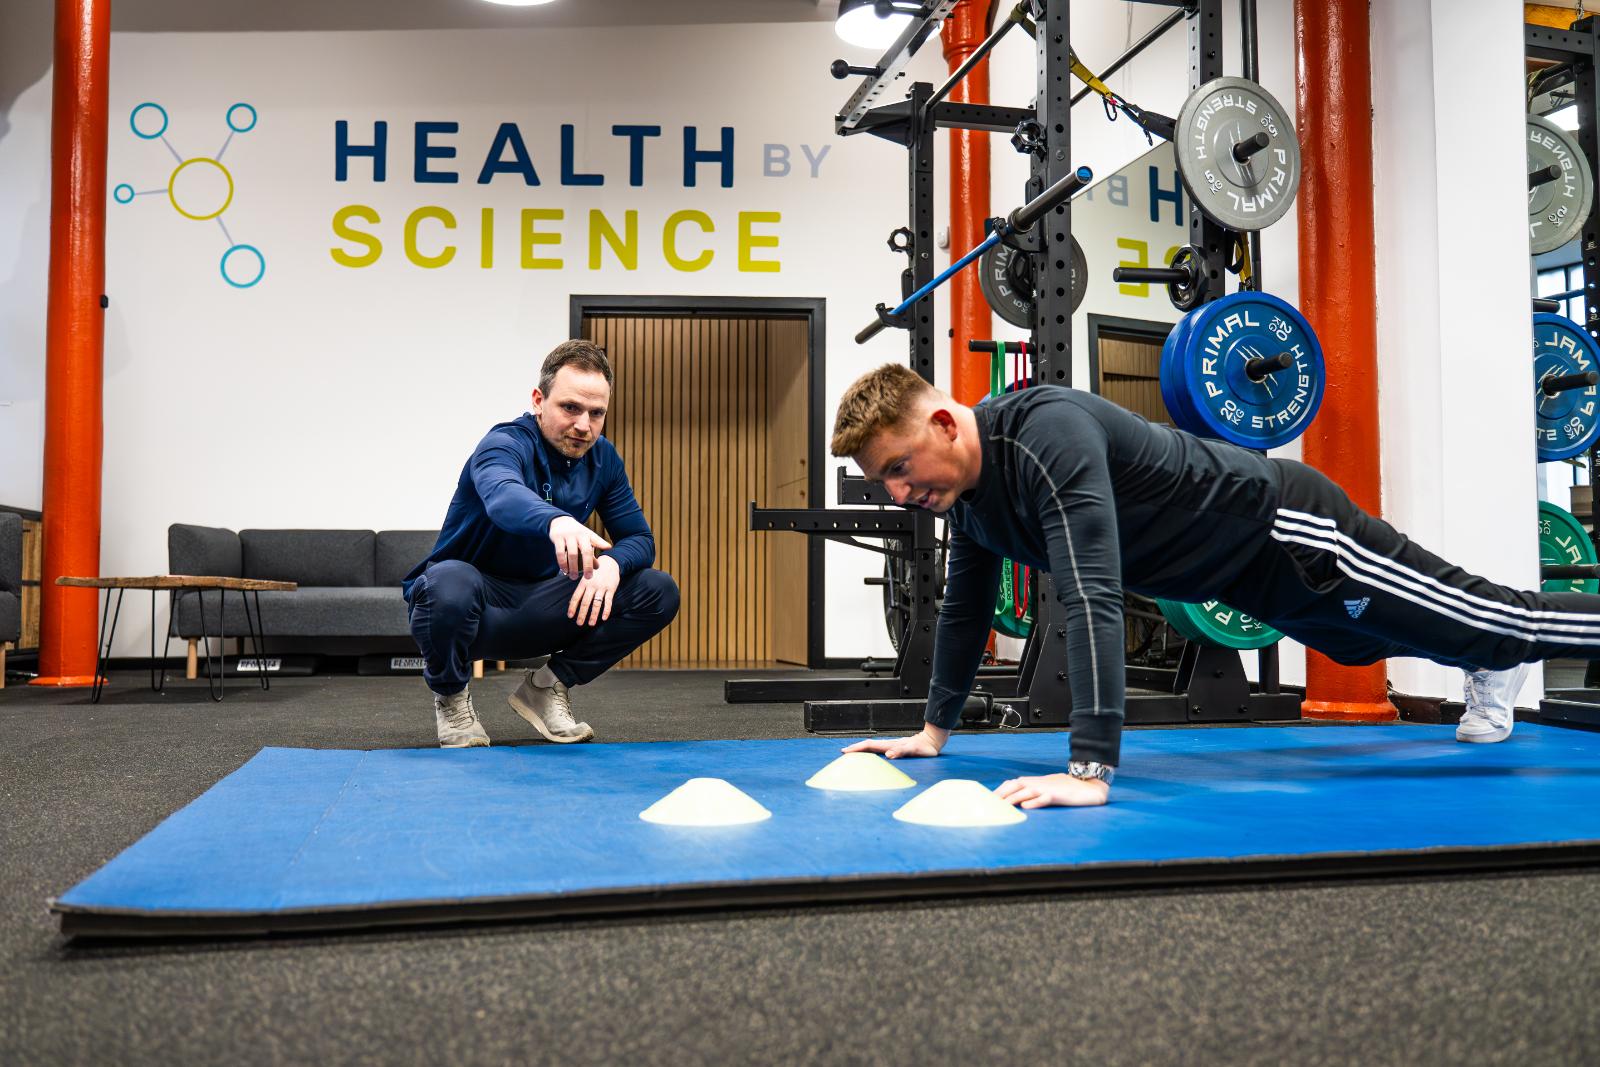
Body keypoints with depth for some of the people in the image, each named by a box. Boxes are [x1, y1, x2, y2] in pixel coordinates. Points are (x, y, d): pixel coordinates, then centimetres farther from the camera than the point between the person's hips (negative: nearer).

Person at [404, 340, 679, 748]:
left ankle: (548, 686, 4)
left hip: (539, 607, 5)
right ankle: (450, 698, -7)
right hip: (479, 601, -5)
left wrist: (612, 563, -26)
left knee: (659, 592, -13)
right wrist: (556, 521, -68)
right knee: (449, 582, -41)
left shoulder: (602, 458, 0)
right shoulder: (506, 444, -20)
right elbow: (503, 496, -44)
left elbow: (639, 538, 0)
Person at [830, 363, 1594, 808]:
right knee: (1364, 643, 34)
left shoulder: (1047, 435, -38)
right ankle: (1493, 670, 62)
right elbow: (965, 606, 6)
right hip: (1236, 573, 9)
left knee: (1492, 617, 8)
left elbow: (1092, 598, -46)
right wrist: (934, 730, 8)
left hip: (1286, 532, -9)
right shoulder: (966, 492, -9)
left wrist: (1089, 772, -49)